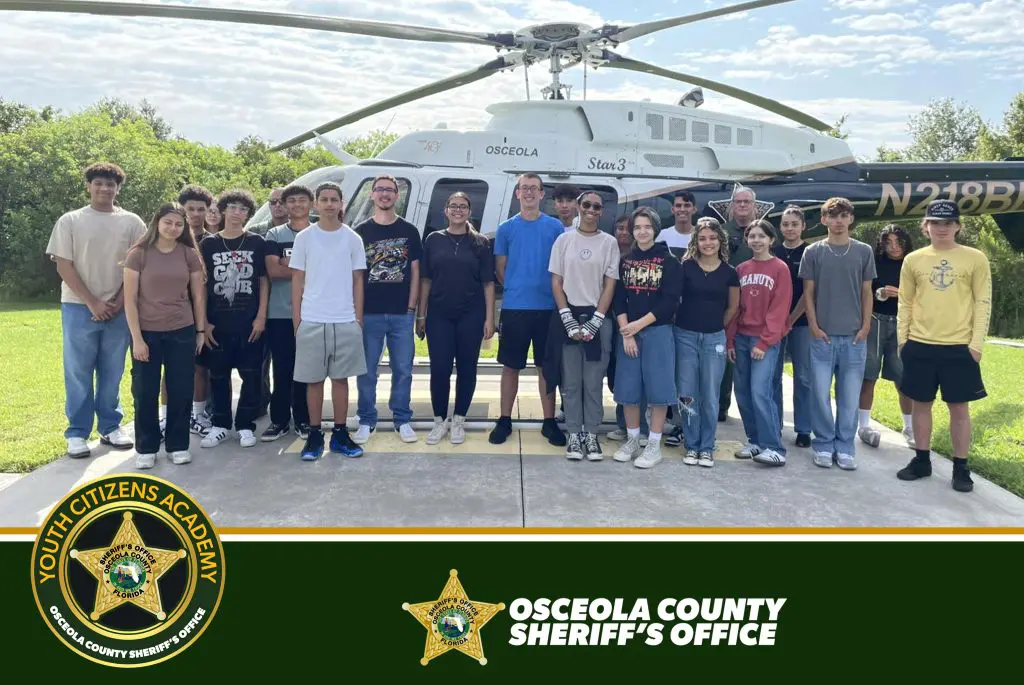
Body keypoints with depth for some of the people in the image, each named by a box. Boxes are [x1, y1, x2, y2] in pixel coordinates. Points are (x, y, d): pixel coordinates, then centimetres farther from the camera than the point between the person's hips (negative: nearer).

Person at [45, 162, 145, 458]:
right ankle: (77, 432, 11)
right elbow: (63, 266, -2)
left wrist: (118, 302, -7)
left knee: (112, 373, 8)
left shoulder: (131, 222, 5)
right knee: (78, 372, 2)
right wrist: (92, 302, -11)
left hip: (119, 309, 1)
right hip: (80, 308, -1)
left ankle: (110, 427, 20)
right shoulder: (70, 221, 2)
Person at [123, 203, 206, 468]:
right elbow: (129, 299, -6)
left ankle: (178, 445, 19)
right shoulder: (138, 254, -4)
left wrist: (201, 330, 6)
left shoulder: (190, 255, 3)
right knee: (145, 392, 5)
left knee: (181, 391, 5)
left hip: (182, 332, 2)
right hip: (147, 332, -1)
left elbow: (198, 295, 9)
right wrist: (136, 338, -10)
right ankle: (145, 448, 18)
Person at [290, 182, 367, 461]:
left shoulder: (352, 239, 5)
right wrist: (296, 320, 0)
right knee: (314, 380, 5)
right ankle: (315, 435, 14)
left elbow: (358, 281, 7)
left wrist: (358, 319, 2)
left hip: (345, 321, 1)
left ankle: (340, 434, 15)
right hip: (311, 321, 0)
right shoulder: (304, 238, 4)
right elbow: (297, 281, 5)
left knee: (341, 378, 7)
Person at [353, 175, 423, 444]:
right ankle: (366, 421, 15)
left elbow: (414, 272, 7)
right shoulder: (360, 232, 6)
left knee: (403, 369, 5)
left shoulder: (409, 231, 8)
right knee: (366, 370, 4)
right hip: (369, 313, 0)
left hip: (402, 313, 1)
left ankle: (402, 420, 16)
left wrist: (412, 307, 0)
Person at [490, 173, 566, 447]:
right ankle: (505, 421, 16)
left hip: (547, 307, 0)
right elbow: (500, 269, 9)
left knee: (546, 366, 6)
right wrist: (515, 289, 3)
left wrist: (553, 293, 0)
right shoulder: (506, 228, 6)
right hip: (514, 307, 0)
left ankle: (549, 422, 15)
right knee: (511, 366, 6)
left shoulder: (555, 227, 5)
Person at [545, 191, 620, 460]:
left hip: (598, 318, 0)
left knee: (593, 382, 3)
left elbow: (610, 286, 1)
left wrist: (594, 322, -8)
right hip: (567, 317, 1)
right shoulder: (564, 240, 5)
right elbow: (556, 283, 3)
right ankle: (574, 434, 13)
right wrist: (570, 321, -7)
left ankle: (591, 435, 13)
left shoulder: (609, 242, 4)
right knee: (571, 382, 3)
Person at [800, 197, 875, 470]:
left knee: (850, 396, 4)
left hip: (854, 335, 1)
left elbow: (866, 292, 8)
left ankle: (845, 447, 14)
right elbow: (808, 293, 4)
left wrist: (865, 327, 0)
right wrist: (814, 326, -4)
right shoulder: (813, 251, 3)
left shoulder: (863, 251, 7)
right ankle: (824, 445, 14)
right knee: (820, 394, 2)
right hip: (822, 335, -1)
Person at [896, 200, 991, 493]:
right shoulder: (913, 260, 5)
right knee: (921, 403, 9)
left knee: (959, 407, 4)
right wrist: (902, 339, 4)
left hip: (959, 347, -2)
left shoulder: (975, 258, -1)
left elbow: (983, 303, -1)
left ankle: (961, 468, 14)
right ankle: (922, 460, 22)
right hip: (919, 346, 2)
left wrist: (977, 343, -7)